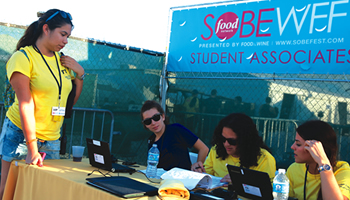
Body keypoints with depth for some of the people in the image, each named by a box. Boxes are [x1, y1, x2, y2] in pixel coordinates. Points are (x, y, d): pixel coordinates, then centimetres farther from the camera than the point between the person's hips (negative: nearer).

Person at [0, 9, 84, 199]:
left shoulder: (62, 60, 7)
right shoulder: (23, 57, -10)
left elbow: (71, 100, 14)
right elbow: (25, 104, -18)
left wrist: (80, 74, -2)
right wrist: (32, 150, -22)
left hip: (51, 138, 5)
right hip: (21, 133, -5)